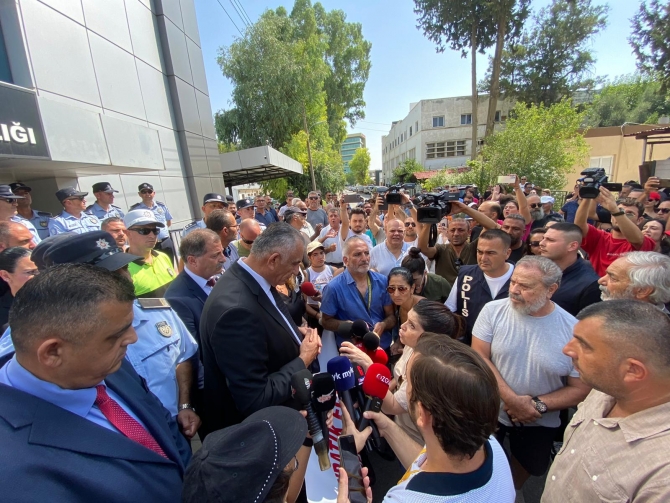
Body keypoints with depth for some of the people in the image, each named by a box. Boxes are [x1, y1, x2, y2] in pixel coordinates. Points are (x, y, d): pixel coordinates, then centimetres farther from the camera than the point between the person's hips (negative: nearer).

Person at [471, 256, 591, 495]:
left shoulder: (573, 330, -19)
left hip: (539, 424, 1)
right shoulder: (493, 311, -19)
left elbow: (580, 389, -11)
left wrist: (537, 405, -21)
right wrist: (512, 399, -24)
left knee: (525, 469, 27)